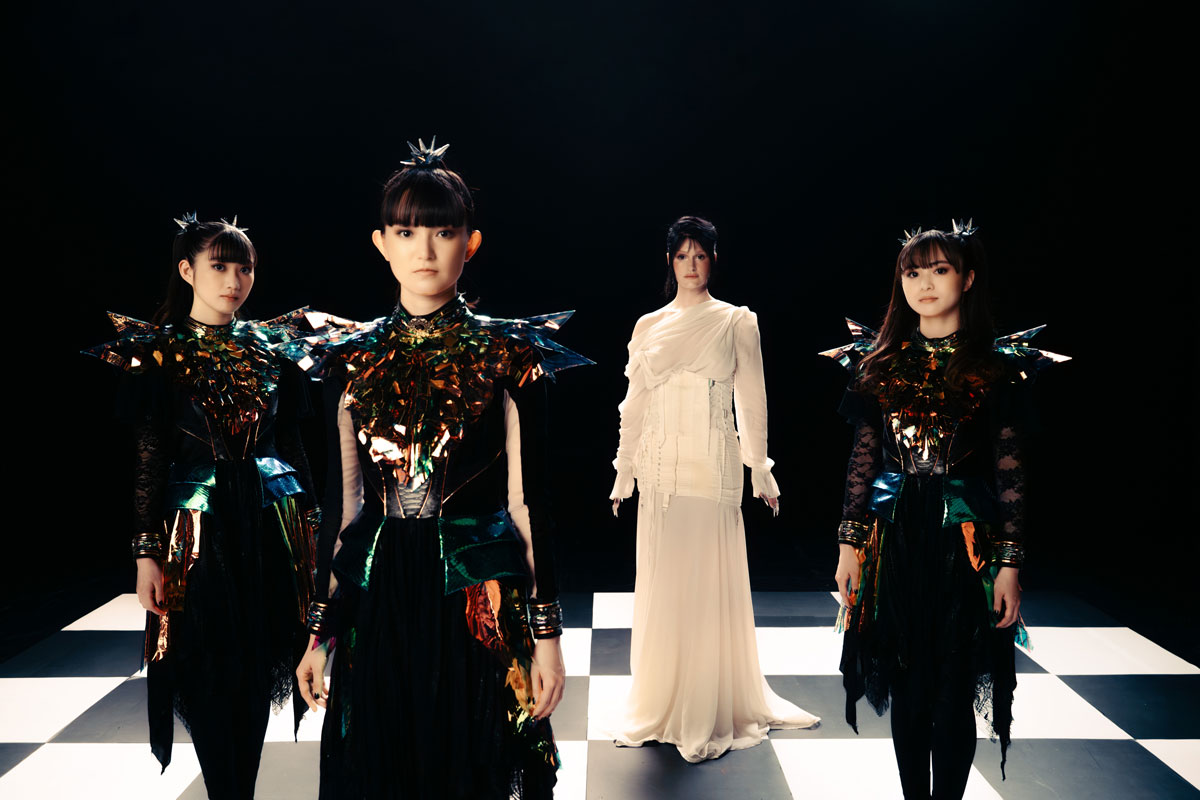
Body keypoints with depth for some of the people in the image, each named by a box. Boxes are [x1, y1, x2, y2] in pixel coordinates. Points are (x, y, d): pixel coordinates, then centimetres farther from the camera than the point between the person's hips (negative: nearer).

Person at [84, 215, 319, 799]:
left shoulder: (270, 347, 8)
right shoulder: (157, 351, 0)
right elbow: (149, 459, -3)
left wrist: (307, 522, 10)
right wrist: (147, 552, -7)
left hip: (271, 529, 3)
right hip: (199, 533, -3)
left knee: (259, 670, 8)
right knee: (208, 677, 1)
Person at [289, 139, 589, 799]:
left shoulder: (509, 353, -3)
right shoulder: (352, 358, 5)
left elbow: (527, 499, -4)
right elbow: (342, 502, 8)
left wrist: (547, 632, -5)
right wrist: (320, 631, 9)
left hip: (479, 602, -2)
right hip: (375, 603, 3)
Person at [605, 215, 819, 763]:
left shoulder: (736, 322, 3)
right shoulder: (648, 326, 9)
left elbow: (751, 402, 4)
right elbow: (634, 406, 12)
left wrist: (760, 473, 2)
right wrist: (624, 474, 12)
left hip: (714, 470, -2)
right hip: (660, 470, 2)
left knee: (712, 585, 1)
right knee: (662, 585, 7)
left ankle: (712, 713, 15)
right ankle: (660, 706, 22)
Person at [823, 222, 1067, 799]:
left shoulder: (998, 366, 0)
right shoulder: (880, 362, 6)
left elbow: (1010, 471, -1)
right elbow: (862, 459, 6)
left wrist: (1010, 562, -5)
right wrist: (850, 543, 3)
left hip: (965, 541, -2)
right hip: (894, 540, 2)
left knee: (954, 692, 3)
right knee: (907, 689, 11)